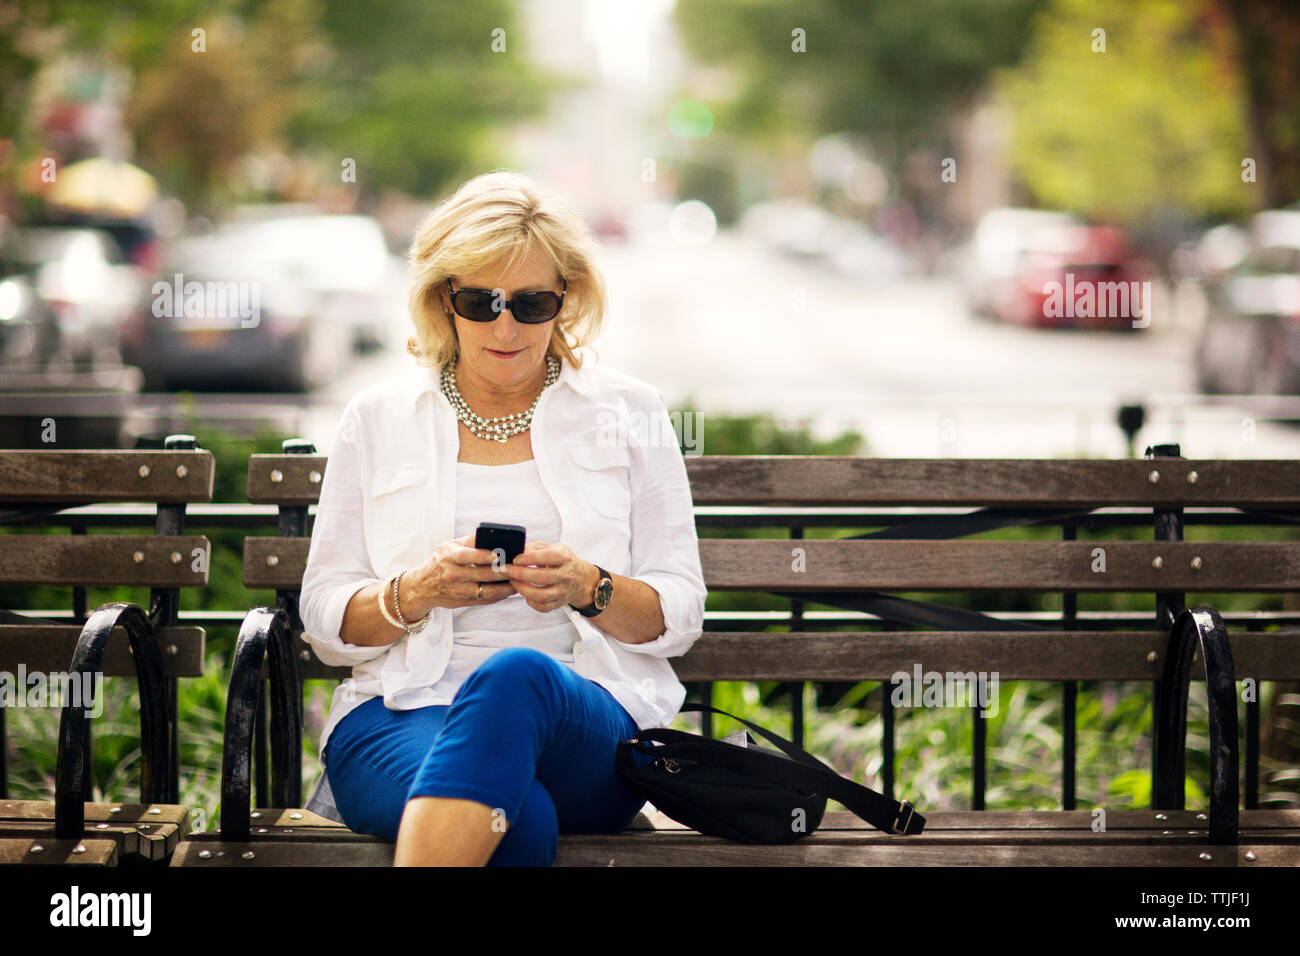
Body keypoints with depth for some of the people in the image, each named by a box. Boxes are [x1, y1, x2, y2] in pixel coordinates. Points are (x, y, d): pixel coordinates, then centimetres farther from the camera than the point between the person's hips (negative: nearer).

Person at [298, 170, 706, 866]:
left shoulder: (629, 413, 14)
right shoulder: (377, 418, 15)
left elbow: (680, 613, 10)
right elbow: (324, 622, 12)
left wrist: (590, 590, -11)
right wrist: (414, 593, -10)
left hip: (592, 714, 1)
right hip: (398, 710, -1)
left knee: (517, 675, -39)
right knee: (521, 823, -40)